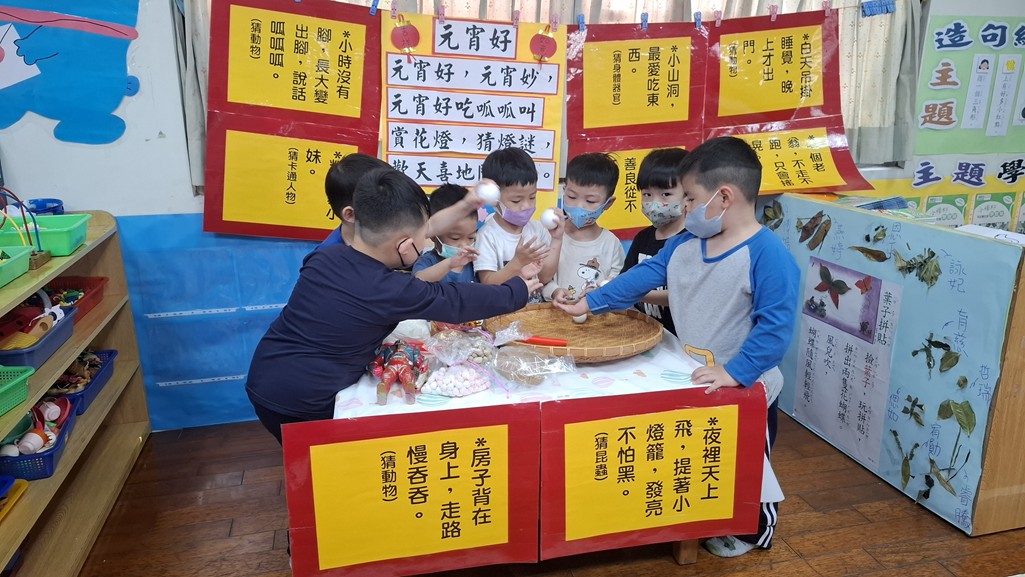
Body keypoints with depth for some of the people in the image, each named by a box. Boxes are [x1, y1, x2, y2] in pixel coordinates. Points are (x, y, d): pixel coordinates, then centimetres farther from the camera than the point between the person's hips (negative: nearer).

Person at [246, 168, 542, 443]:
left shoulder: (323, 258, -2)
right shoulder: (392, 291, -20)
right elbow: (458, 301, -9)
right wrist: (518, 289, 7)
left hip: (261, 384, 7)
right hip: (304, 405, -7)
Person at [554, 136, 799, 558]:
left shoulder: (767, 254, -25)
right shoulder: (683, 245, -2)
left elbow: (776, 325, -28)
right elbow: (641, 278, 2)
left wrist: (735, 372, -31)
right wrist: (588, 303, 1)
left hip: (745, 390, -6)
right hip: (693, 384, 7)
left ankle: (753, 532, 43)